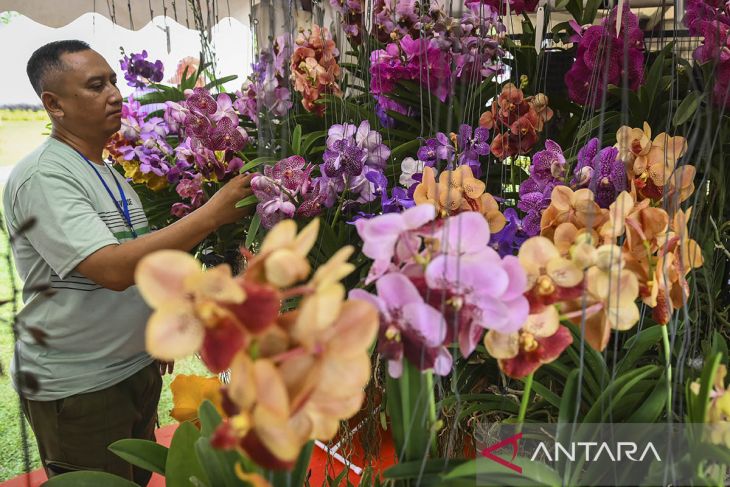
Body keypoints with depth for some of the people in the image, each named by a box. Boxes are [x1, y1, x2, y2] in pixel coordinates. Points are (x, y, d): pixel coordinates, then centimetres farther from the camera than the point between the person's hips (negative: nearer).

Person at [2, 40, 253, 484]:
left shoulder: (109, 172, 8)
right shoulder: (42, 177, -20)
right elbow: (114, 269, -32)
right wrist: (213, 212, -32)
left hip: (137, 368, 8)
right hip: (75, 389, -8)